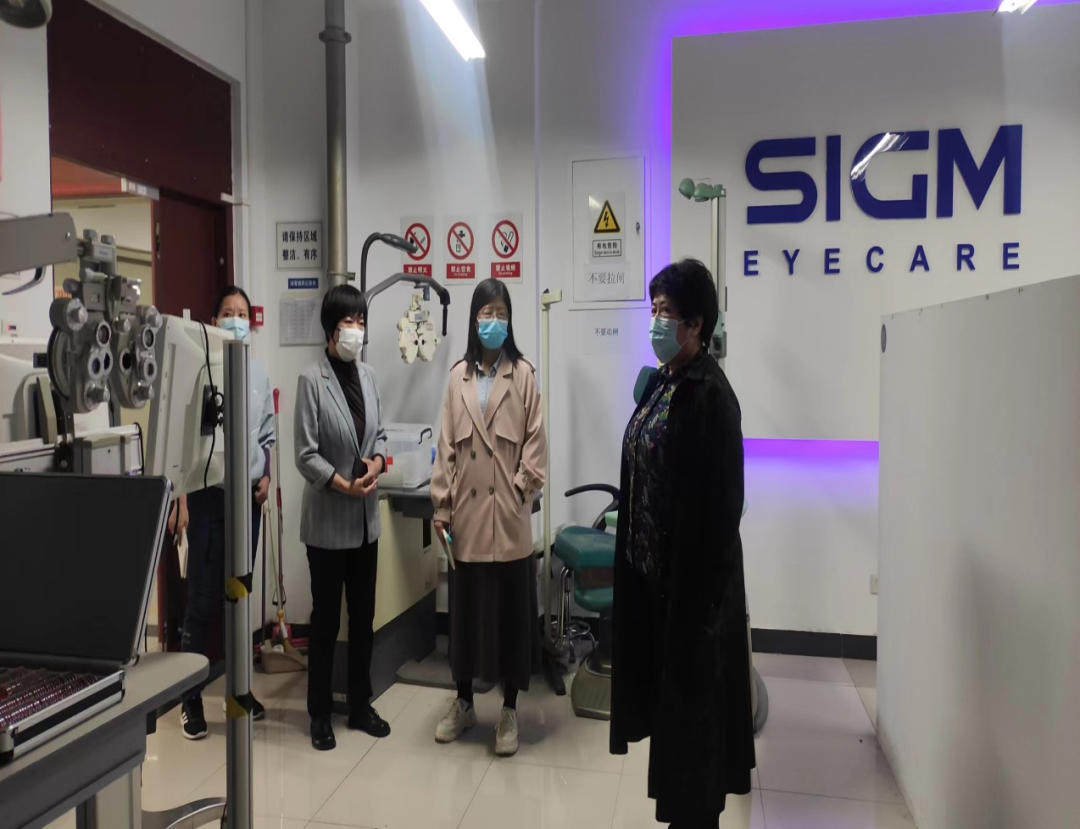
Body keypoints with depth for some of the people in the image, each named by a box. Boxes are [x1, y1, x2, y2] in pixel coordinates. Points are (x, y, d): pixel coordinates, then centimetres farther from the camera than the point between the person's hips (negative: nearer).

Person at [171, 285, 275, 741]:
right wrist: (180, 500, -11)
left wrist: (268, 477, 2)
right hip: (207, 494, -4)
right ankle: (190, 696, 13)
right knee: (203, 599, -1)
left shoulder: (258, 372, 7)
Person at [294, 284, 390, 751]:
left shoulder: (367, 376, 5)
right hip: (327, 520, -5)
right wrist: (345, 486, -20)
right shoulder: (311, 380, -13)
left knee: (363, 615, 14)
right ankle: (320, 714, 24)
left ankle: (360, 705, 30)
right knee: (326, 618, 7)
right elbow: (306, 454, -15)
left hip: (366, 519, 6)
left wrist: (377, 463, -8)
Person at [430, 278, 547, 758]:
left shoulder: (524, 374, 0)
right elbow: (446, 445, 6)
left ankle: (509, 712, 21)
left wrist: (522, 488, -12)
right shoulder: (458, 376, 7)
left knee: (512, 610, 6)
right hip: (467, 512, 3)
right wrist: (440, 505, 2)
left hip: (508, 513, -2)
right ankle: (463, 703, 30)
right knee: (466, 607, 12)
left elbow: (535, 439, -2)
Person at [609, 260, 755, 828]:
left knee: (692, 691, 7)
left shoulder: (710, 392, -19)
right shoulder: (661, 381, 7)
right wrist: (634, 553, 15)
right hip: (651, 564, 9)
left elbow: (720, 499, -20)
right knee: (667, 685, 20)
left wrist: (704, 586, -18)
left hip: (692, 572, -9)